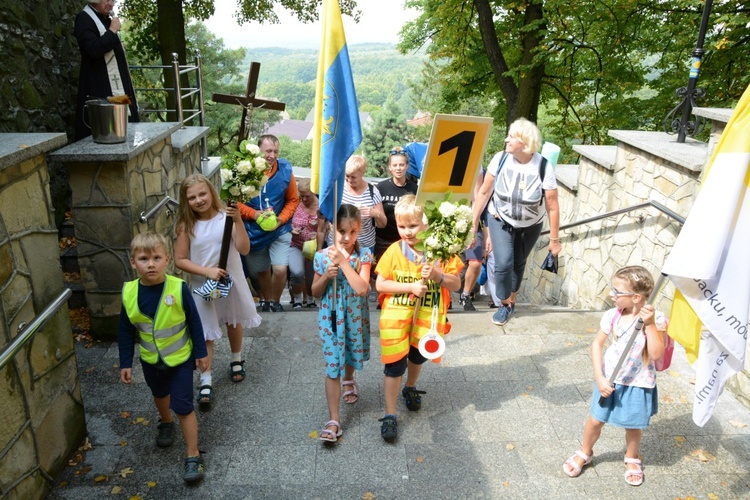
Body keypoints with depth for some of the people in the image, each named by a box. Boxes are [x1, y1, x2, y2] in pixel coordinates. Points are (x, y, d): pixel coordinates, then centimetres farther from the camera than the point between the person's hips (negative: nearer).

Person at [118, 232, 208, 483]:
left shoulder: (178, 288, -24)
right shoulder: (129, 293, -16)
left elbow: (194, 322, -13)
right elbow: (126, 332, -4)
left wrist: (201, 352, -7)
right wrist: (125, 363, -1)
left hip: (180, 358, -4)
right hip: (150, 360, 4)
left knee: (183, 406, -3)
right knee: (160, 395, 29)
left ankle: (193, 457, 12)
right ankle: (166, 423, 60)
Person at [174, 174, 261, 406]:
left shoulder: (226, 217, -14)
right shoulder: (187, 225, -10)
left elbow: (244, 249, -21)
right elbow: (180, 260, -8)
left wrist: (238, 220, -32)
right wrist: (207, 271, -20)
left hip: (231, 281, 1)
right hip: (203, 285, 0)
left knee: (234, 323, 22)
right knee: (206, 334, 4)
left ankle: (236, 361, 46)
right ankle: (206, 381, 17)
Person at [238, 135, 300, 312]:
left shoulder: (285, 171, -10)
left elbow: (293, 200, -1)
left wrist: (281, 219, -14)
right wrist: (255, 214, -20)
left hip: (280, 230, 0)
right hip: (254, 231, 1)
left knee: (280, 269, -13)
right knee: (261, 271, 17)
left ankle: (275, 301, 15)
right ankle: (265, 299, 44)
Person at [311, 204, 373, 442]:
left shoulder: (363, 255, -12)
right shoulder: (323, 256, -9)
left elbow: (362, 288, -25)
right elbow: (315, 292, -1)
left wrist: (344, 262, -27)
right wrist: (326, 276, -20)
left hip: (355, 316, 1)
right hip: (331, 317, -1)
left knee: (352, 354, 23)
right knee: (333, 365, -1)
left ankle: (348, 380, 58)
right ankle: (333, 420, 6)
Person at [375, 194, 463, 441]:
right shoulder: (394, 251, -10)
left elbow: (456, 284, -7)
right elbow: (380, 284, -11)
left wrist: (437, 275, -26)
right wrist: (411, 286, -21)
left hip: (427, 317, 2)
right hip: (396, 316, -2)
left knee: (418, 356, 23)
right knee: (395, 364, 1)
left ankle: (410, 388, 54)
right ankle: (390, 415, 15)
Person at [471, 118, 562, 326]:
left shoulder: (543, 168, -24)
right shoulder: (500, 159, -20)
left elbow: (552, 206, -17)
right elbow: (484, 192, -10)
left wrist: (554, 240, -11)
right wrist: (474, 223, -5)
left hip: (530, 225, 0)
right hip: (501, 220, 0)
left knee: (518, 264, 13)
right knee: (503, 264, -13)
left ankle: (511, 300, 39)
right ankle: (505, 303, 13)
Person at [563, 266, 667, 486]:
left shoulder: (656, 319, -18)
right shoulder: (612, 315, -12)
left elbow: (657, 355, -25)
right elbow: (597, 344, -4)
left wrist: (650, 325, -34)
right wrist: (599, 377, -10)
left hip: (639, 384, -1)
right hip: (609, 380, 2)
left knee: (634, 425, 16)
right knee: (596, 419, 10)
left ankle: (632, 459, 44)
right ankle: (584, 453, 36)